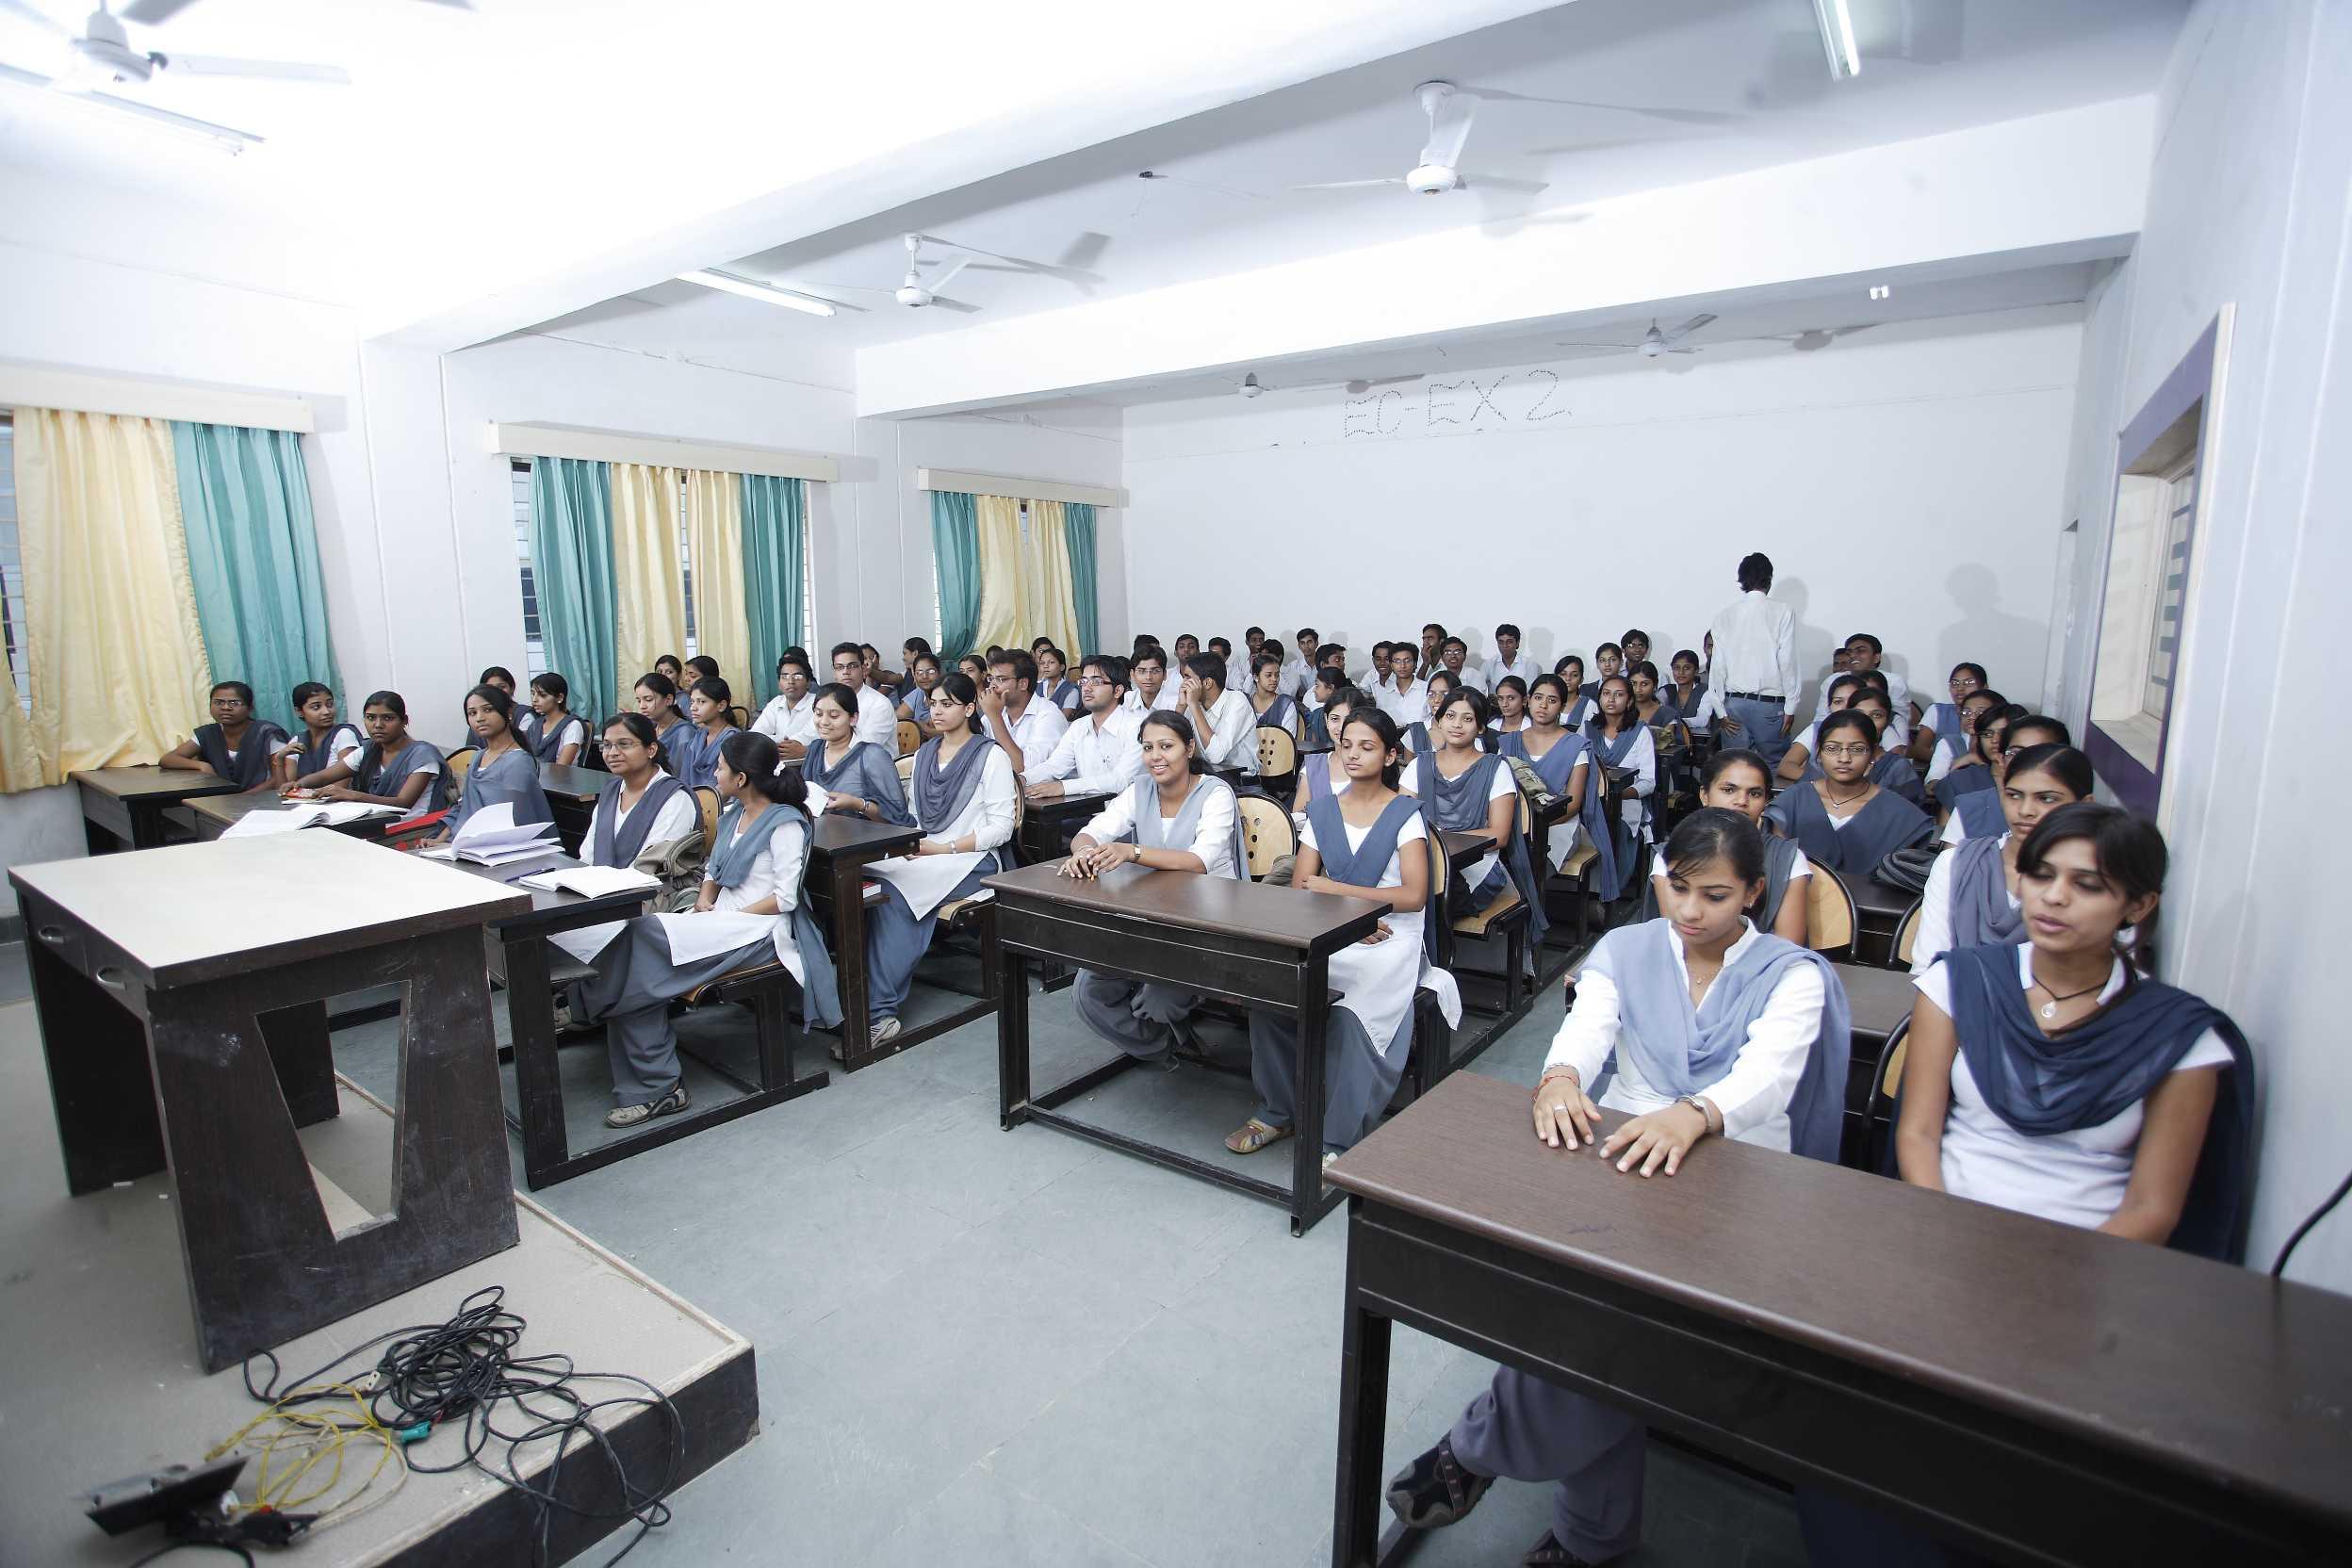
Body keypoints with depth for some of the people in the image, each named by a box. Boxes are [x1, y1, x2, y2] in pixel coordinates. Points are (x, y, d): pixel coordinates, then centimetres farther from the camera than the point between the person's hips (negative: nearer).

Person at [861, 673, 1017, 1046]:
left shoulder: (991, 756, -1)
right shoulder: (923, 755, 18)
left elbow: (1001, 827, -7)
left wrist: (945, 849, -14)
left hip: (973, 861, -5)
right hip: (922, 857, 5)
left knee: (891, 889, -29)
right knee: (892, 894, -29)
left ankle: (878, 1010, -24)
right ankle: (881, 1012, -28)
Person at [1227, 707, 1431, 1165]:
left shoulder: (1405, 814, 1)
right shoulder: (1322, 811, 12)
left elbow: (1414, 896, -10)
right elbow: (1299, 889, 5)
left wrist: (1334, 888, -14)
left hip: (1389, 939, -3)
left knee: (1352, 1011, -32)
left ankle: (1340, 1141, -17)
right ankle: (1277, 1111, -6)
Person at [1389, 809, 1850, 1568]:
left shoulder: (1793, 975, 4)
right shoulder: (1624, 949, 11)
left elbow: (1767, 1074, -16)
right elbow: (1585, 1028, -7)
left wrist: (1693, 1114, -38)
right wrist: (1561, 1078, -32)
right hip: (1620, 1156, 2)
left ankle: (1477, 1450, -9)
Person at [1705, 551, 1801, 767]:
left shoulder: (1724, 615, 3)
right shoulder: (1783, 612, -3)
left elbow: (1718, 665, 1)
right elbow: (1787, 662, -6)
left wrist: (1721, 710, 5)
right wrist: (1790, 708, -2)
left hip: (1734, 702, 3)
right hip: (1769, 703, -3)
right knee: (1775, 766, 4)